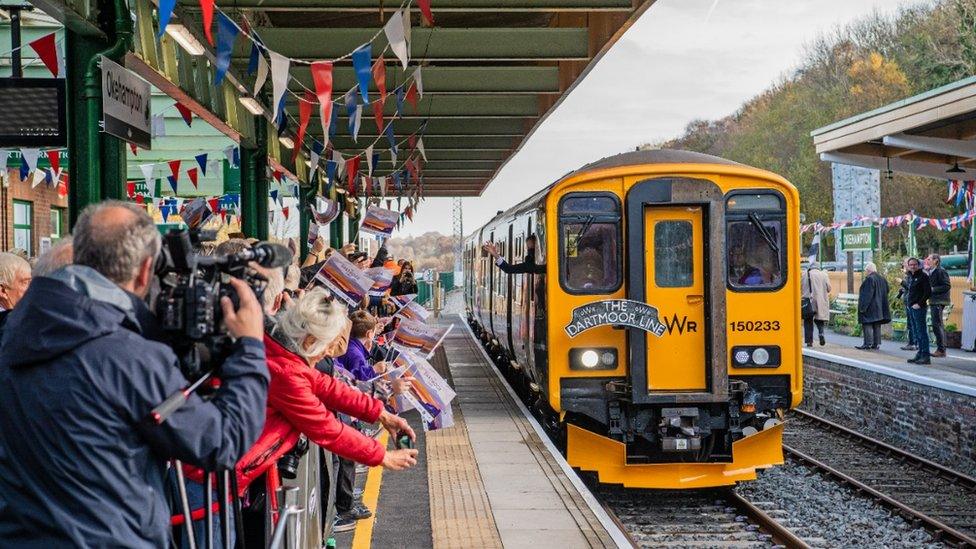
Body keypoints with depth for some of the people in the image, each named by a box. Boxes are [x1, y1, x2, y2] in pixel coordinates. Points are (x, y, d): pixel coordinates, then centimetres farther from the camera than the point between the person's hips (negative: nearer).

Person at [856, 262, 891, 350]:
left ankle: (868, 343, -8)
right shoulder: (882, 279, 11)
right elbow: (886, 293, 18)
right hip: (880, 307, 9)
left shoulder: (869, 279, -15)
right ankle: (876, 343, 13)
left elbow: (866, 294, -19)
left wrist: (862, 306, -17)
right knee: (877, 326, 11)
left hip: (870, 307, -9)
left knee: (867, 326, -5)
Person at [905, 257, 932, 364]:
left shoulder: (923, 276, -9)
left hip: (919, 308, -9)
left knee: (922, 332, -9)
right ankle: (920, 353, 20)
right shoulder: (910, 277, 16)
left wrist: (919, 304, -17)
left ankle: (925, 356, -9)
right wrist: (909, 304, 14)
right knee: (916, 332, 13)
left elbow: (928, 292, -14)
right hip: (911, 307, 9)